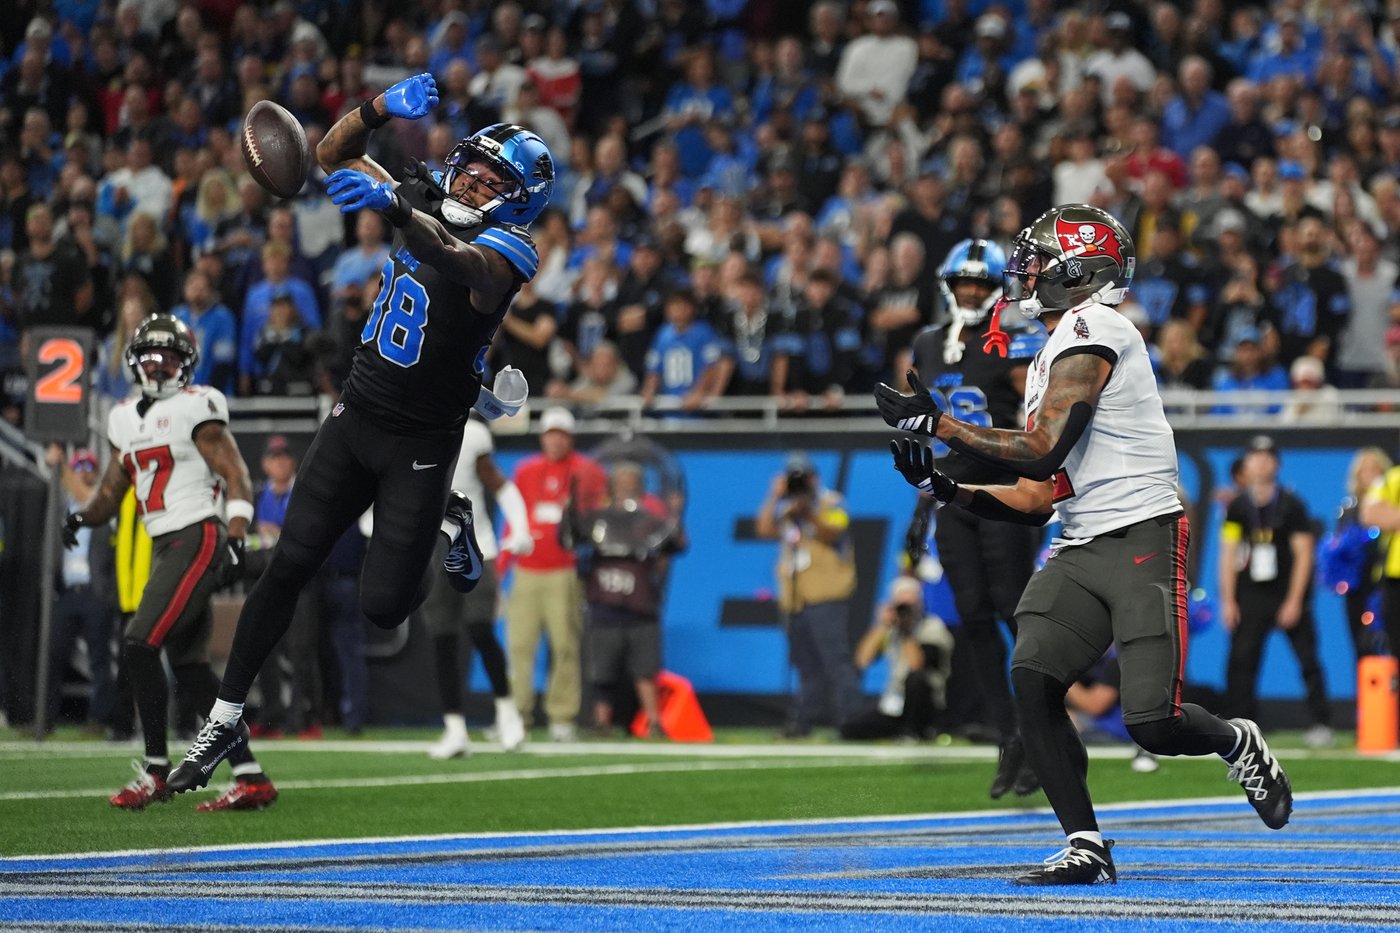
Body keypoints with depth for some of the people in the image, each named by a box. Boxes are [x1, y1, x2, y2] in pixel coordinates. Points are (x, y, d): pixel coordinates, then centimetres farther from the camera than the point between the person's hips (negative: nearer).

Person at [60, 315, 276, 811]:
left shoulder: (196, 407, -7)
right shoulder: (126, 419, 16)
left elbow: (237, 477, -12)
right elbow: (111, 492, 20)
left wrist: (235, 539, -23)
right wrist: (82, 517, -1)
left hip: (197, 538, -9)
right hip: (166, 547, 9)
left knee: (139, 647, -14)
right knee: (188, 663, 5)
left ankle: (156, 772, -4)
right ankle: (250, 777, 5)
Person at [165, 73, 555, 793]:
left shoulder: (502, 251, -16)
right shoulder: (423, 205, 3)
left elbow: (457, 261, -40)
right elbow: (332, 155, 8)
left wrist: (394, 206, -58)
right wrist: (382, 108, -12)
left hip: (420, 447, -5)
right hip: (355, 416, 5)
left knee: (383, 606, -5)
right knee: (288, 566, -4)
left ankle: (450, 529, 28)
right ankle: (225, 719, 5)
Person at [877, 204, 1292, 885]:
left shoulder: (1090, 328, -9)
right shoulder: (1049, 359, 20)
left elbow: (1044, 452, -18)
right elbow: (1036, 501, 20)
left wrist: (937, 423, -13)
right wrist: (943, 487, 8)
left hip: (1144, 537, -9)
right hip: (1081, 548, 9)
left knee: (1153, 722, -14)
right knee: (1031, 676, -14)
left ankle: (1238, 744, 20)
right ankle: (1087, 848, -8)